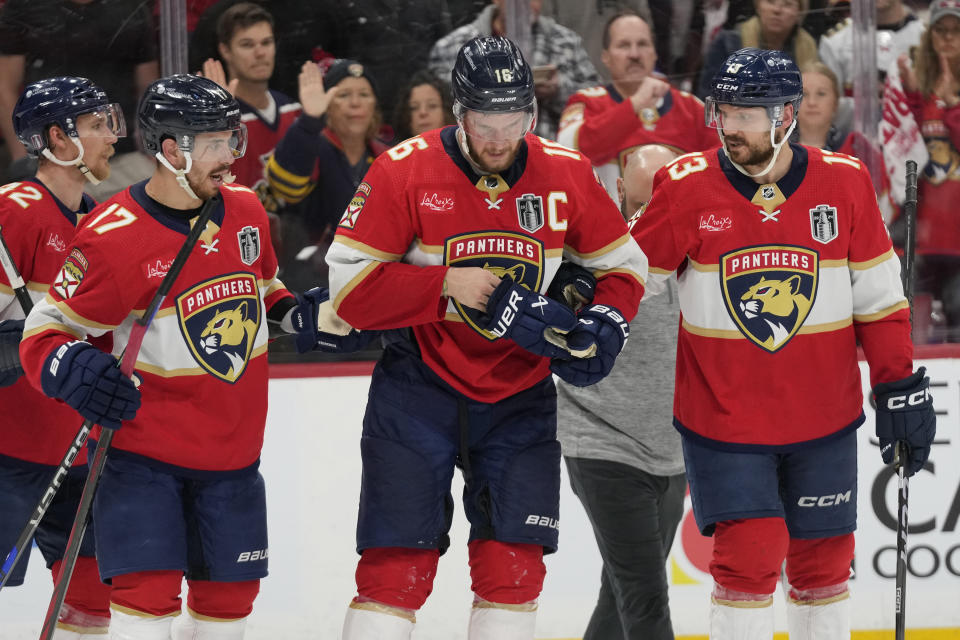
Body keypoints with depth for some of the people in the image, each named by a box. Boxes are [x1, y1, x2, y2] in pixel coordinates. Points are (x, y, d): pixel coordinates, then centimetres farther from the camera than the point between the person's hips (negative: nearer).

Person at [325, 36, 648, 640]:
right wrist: (445, 285, -23)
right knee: (398, 566, -7)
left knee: (514, 566, 0)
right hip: (420, 390, -3)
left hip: (520, 394, 3)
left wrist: (605, 325, -11)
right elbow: (348, 286, -14)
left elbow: (623, 265, 9)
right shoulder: (405, 172, -13)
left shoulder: (566, 175, -4)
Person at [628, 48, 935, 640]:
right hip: (723, 419, -2)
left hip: (823, 420, 2)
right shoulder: (688, 188, -9)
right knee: (750, 556, -10)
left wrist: (901, 390, 2)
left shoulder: (845, 184, -5)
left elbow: (879, 297, 3)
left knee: (823, 562, 10)